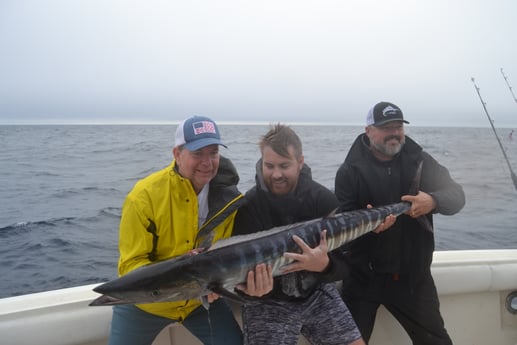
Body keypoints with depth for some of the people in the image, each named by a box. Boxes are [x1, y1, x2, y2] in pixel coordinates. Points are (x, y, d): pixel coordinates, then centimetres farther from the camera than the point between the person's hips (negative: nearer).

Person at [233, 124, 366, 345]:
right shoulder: (248, 205, -18)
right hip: (268, 303, -2)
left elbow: (343, 262, -13)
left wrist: (323, 264, -36)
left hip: (317, 294, 3)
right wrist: (254, 287, -42)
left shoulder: (323, 199, -12)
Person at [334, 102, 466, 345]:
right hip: (363, 276, -2)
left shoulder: (419, 160, 1)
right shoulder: (350, 170, -8)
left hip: (412, 274, 3)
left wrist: (434, 201, -31)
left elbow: (456, 195, -8)